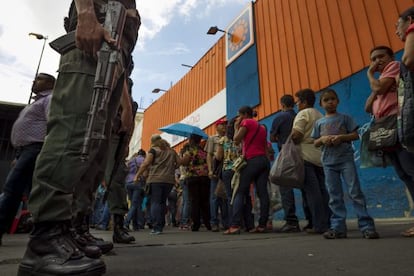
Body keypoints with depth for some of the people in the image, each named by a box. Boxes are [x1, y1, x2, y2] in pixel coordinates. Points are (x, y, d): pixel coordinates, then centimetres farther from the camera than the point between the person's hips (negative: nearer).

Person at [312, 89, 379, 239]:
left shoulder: (345, 118, 7)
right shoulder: (319, 122, 13)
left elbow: (355, 135, 2)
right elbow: (315, 143, 12)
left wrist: (341, 137, -15)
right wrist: (322, 139, -9)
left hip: (346, 158, -2)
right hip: (328, 162, 3)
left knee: (355, 192, -7)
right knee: (334, 197, 4)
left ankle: (367, 226, 0)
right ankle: (338, 228, 9)